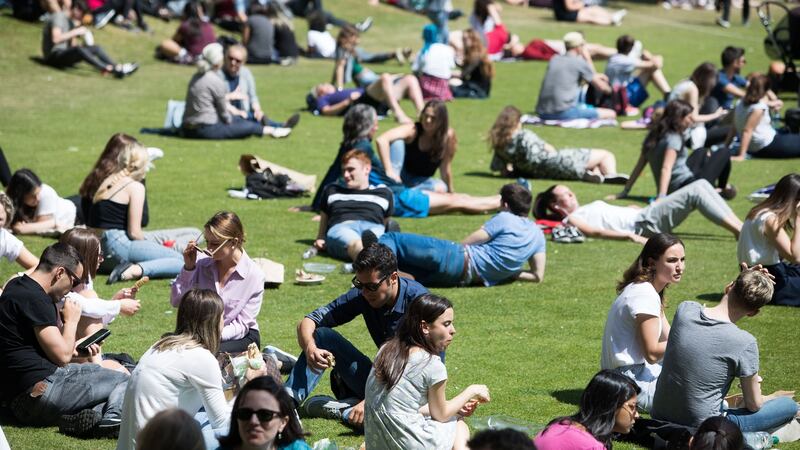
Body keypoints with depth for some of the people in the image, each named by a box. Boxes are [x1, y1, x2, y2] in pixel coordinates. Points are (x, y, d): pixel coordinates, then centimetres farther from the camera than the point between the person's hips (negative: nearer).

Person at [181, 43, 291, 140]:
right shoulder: (217, 82, -17)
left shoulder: (196, 77, 8)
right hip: (206, 129, -9)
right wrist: (229, 122, 13)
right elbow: (223, 112, -6)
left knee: (237, 119, 24)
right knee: (249, 127, 5)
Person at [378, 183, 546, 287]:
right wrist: (507, 273, 19)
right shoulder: (537, 234, 12)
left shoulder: (504, 219, -4)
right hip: (467, 278, 7)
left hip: (458, 260, -7)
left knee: (391, 239, -9)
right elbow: (538, 276, 9)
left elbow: (465, 244, -4)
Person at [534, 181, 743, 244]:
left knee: (701, 184, -3)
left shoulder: (588, 208, 29)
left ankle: (740, 226, -9)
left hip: (645, 215, 9)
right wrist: (630, 236, -27)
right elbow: (595, 232, -15)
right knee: (694, 192, -19)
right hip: (641, 225, -9)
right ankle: (738, 230, -24)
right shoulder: (571, 220, 3)